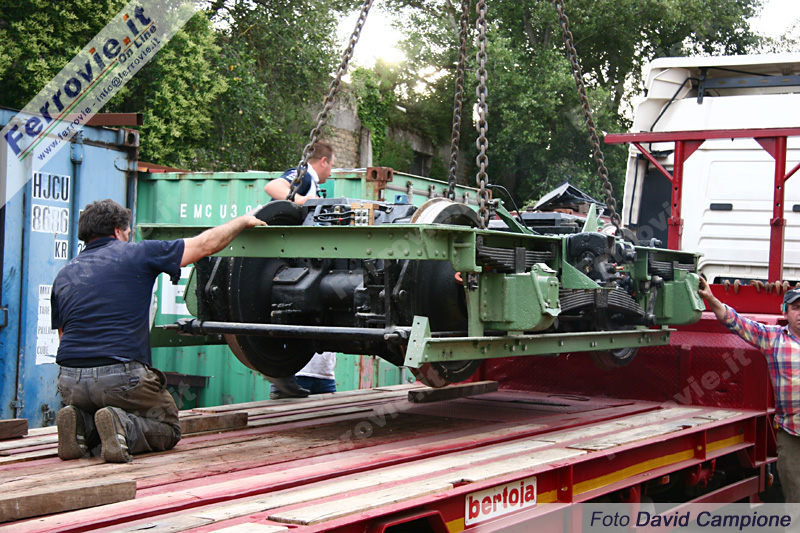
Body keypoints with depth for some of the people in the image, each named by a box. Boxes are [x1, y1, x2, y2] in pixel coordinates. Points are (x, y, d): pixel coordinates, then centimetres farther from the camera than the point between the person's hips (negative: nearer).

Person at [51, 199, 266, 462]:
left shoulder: (64, 274, 15)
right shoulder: (135, 253, 1)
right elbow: (206, 244, 5)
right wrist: (243, 221, 21)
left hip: (70, 384, 5)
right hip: (120, 377, -5)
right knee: (167, 429, 16)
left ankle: (82, 426, -1)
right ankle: (124, 429, -16)